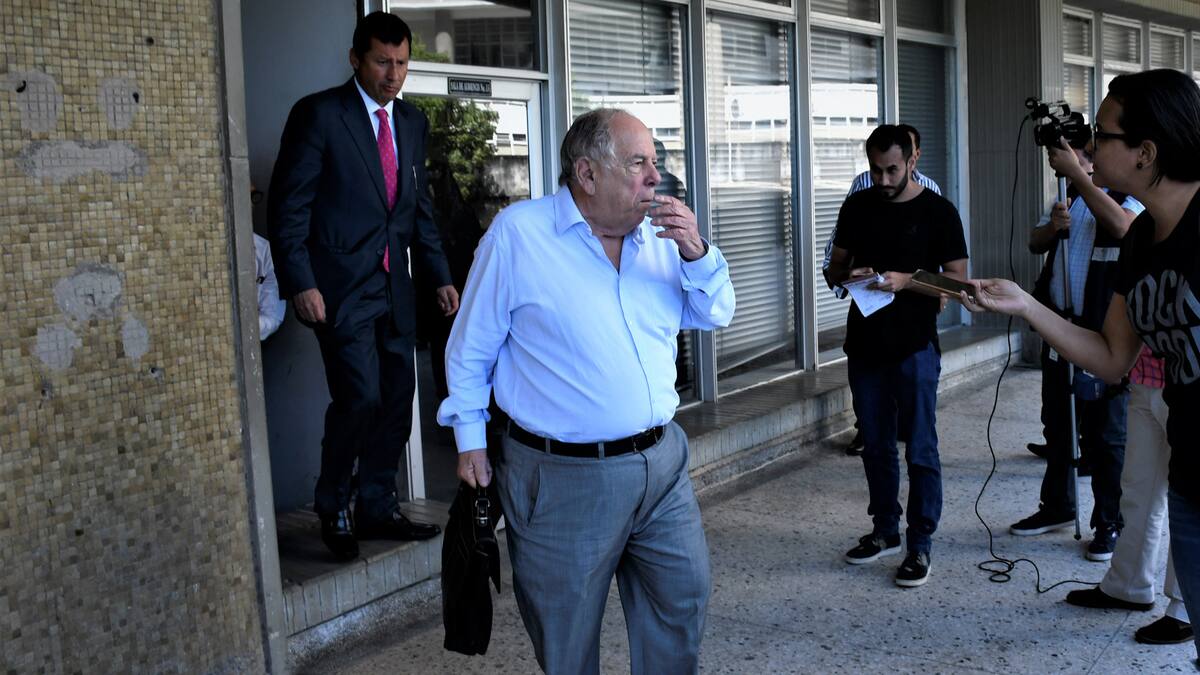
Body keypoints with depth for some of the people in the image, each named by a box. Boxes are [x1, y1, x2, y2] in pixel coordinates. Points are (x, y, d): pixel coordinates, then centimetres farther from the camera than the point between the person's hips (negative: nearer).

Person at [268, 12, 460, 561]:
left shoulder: (412, 122, 14)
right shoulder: (319, 114, -6)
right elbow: (288, 206, -8)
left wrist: (439, 277, 13)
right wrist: (301, 285, -15)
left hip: (394, 288, 7)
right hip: (340, 288, -7)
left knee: (397, 400, 8)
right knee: (361, 397, -13)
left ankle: (377, 509, 23)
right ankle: (331, 506, 8)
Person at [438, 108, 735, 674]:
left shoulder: (659, 233, 6)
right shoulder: (518, 233, -9)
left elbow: (714, 315, 11)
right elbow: (472, 347, -3)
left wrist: (695, 254, -7)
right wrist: (470, 439, -2)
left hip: (662, 463, 5)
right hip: (563, 477, -5)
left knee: (683, 600, 15)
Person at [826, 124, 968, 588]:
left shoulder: (937, 212, -4)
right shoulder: (857, 207, 8)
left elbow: (957, 278, -5)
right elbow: (835, 267, 14)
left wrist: (908, 279, -21)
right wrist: (849, 275, -9)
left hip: (914, 346, -4)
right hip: (865, 344, 5)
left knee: (919, 449, -1)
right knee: (875, 445, 14)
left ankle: (920, 545, 6)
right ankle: (885, 530, 27)